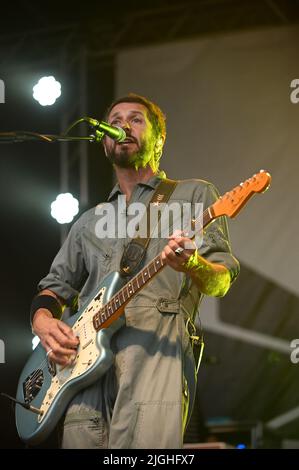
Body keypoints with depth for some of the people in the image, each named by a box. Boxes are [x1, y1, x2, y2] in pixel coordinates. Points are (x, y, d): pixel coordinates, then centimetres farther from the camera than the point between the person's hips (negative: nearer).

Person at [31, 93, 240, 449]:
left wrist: (192, 264, -18)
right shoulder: (89, 222, 30)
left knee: (143, 440, -25)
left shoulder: (194, 194, 16)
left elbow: (221, 282, 6)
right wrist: (43, 320, 6)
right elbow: (55, 286, 30)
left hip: (156, 351, -4)